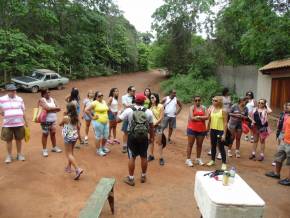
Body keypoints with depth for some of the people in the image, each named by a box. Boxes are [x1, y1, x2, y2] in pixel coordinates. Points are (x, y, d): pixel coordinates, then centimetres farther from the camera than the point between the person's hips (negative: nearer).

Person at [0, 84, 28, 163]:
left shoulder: (20, 99, 6)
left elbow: (23, 111, 11)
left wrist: (25, 122, 12)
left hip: (19, 124, 1)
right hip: (7, 124, -1)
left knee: (19, 139, 9)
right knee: (8, 140, 6)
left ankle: (19, 154, 25)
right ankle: (9, 156, 21)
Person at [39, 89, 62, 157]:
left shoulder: (52, 99, 10)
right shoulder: (41, 100, -8)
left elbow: (58, 109, 4)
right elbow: (47, 108, -22)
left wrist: (50, 109, -11)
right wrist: (55, 108, -9)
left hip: (53, 120, 6)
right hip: (46, 120, -6)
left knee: (53, 133, 14)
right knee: (45, 134, 2)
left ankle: (54, 147, 28)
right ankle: (44, 150, 12)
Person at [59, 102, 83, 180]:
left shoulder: (65, 117, -17)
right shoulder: (76, 117, -2)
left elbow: (60, 124, 1)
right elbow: (79, 127, 2)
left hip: (68, 137, -6)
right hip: (75, 136, 6)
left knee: (69, 154, 0)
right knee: (71, 152, 22)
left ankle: (78, 169, -12)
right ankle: (69, 167, 34)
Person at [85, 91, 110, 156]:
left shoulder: (104, 101, 10)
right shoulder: (94, 103, -13)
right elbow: (86, 110, -18)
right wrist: (92, 117, -15)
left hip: (106, 122, 7)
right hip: (98, 122, -7)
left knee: (106, 136, 15)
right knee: (98, 137, 4)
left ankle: (103, 147, 37)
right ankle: (98, 150, 18)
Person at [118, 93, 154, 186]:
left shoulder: (129, 110, -7)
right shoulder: (148, 112, -2)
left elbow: (118, 120, 0)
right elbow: (151, 126, 4)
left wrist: (120, 113, 20)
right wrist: (152, 137, 16)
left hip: (132, 136, -1)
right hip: (144, 137, 2)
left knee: (132, 157, 7)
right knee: (144, 157, 14)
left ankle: (131, 179, 16)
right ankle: (143, 176, 30)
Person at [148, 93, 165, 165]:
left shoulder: (160, 106, -9)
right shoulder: (150, 106, 3)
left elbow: (161, 118, -11)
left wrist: (155, 123, -13)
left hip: (158, 126, -4)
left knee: (159, 142, 0)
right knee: (151, 141, 13)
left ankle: (161, 158, 8)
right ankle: (151, 155, 27)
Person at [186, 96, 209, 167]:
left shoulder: (204, 108, 6)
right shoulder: (192, 107, -4)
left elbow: (207, 117, -6)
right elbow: (192, 118, -16)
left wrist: (198, 117, -16)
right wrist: (202, 118, -10)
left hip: (202, 129, 4)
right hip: (192, 129, -3)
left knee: (199, 144, 13)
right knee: (190, 144, 2)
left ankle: (198, 159, 27)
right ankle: (188, 159, 9)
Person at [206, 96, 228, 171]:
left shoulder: (223, 111, -10)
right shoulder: (211, 109, 5)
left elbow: (225, 123, -10)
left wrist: (224, 134, -14)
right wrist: (207, 130, 11)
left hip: (220, 131, -5)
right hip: (212, 130, 5)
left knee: (221, 147, 1)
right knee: (213, 146, 16)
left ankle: (224, 163, 14)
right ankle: (213, 160, 32)